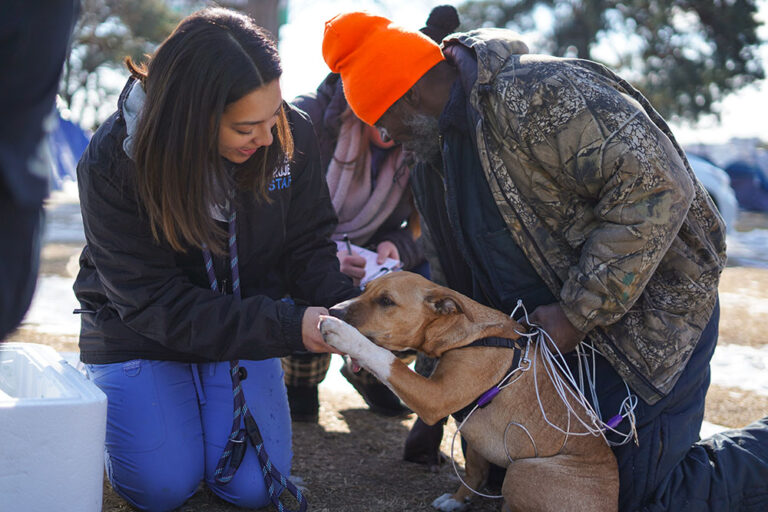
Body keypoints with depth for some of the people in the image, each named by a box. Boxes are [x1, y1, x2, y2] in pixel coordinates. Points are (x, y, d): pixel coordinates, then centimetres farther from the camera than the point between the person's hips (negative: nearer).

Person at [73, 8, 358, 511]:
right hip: (139, 335, -2)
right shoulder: (113, 160, -26)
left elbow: (308, 247, -5)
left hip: (247, 324, 3)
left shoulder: (292, 135, -17)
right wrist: (288, 326, -33)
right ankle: (117, 399, 20)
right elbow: (152, 300, -26)